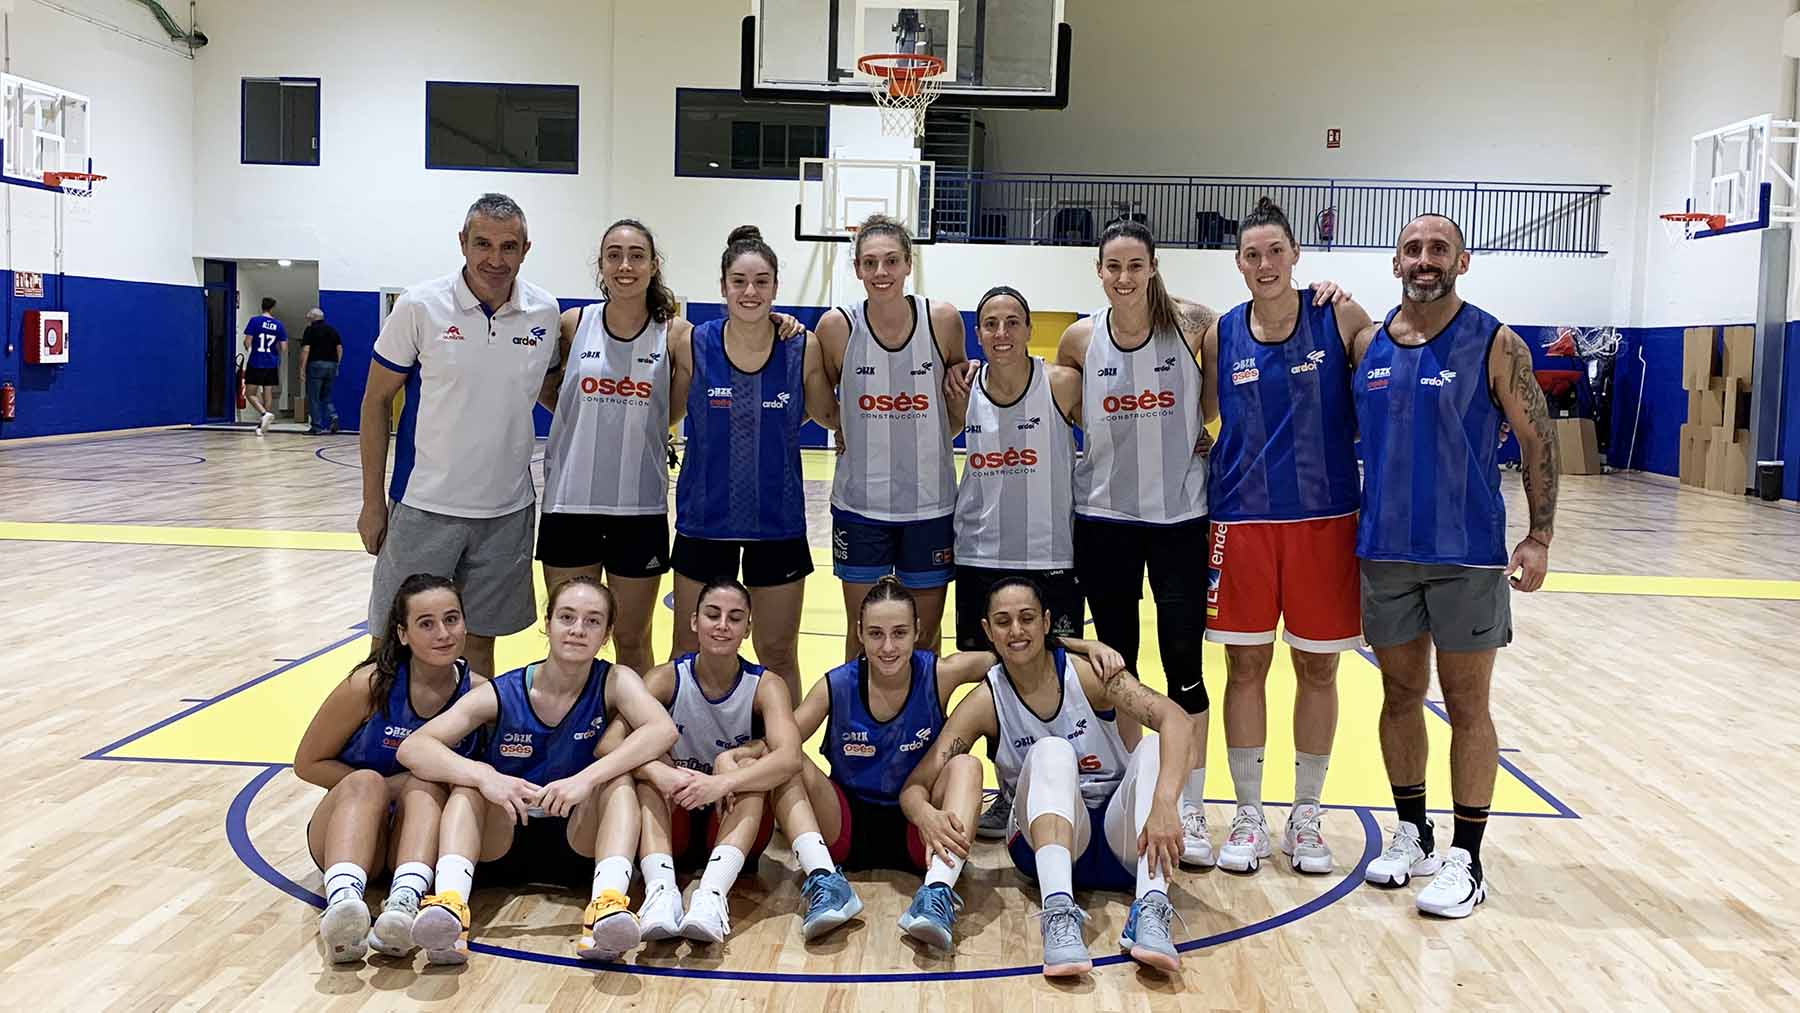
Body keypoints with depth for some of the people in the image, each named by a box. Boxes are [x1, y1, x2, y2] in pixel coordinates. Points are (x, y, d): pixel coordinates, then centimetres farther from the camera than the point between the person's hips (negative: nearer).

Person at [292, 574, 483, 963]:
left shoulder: (479, 693, -7)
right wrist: (386, 788, -12)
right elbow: (308, 763, -1)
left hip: (423, 831, 1)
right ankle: (342, 899, -61)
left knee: (427, 785, -31)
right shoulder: (371, 685, -11)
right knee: (366, 782, -32)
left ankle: (405, 902, -59)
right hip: (352, 827, -1)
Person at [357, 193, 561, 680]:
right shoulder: (420, 306, -8)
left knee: (480, 641, 14)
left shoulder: (544, 312, 0)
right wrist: (372, 502, -3)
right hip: (423, 507, -2)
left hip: (507, 512, 3)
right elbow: (376, 401, -1)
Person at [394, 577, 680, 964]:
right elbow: (412, 747, -19)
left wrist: (587, 778, -40)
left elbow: (663, 729, -29)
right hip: (502, 845, 1)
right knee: (469, 780, -24)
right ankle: (450, 902, -46)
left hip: (579, 844, -1)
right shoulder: (500, 696, -8)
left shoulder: (614, 682, -8)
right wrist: (485, 776, -37)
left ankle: (608, 902, -48)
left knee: (618, 778, -26)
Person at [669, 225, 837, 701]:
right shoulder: (694, 345, -6)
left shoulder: (804, 349, -5)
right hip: (705, 521, 0)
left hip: (778, 523, 0)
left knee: (778, 655, 13)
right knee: (689, 654, 12)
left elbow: (827, 415, 9)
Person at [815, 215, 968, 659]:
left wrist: (930, 440, -2)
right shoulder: (838, 326, -7)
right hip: (860, 502, 0)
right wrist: (852, 434, -4)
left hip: (930, 503, 0)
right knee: (862, 633, 9)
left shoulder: (943, 320, -6)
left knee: (924, 635, 11)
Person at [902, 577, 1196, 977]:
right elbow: (915, 784, -10)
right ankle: (1059, 913, -46)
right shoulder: (986, 701, -5)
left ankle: (1150, 912, -41)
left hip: (1123, 840, 1)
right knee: (1051, 752, -29)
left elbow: (1177, 721, -25)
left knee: (1154, 746, -27)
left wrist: (1164, 804, -43)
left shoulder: (1088, 674, -9)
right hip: (1046, 843, 0)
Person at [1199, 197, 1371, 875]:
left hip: (1324, 517, -1)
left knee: (1317, 668, 8)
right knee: (1245, 667, 6)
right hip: (1243, 518, 1)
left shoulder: (1339, 319, -3)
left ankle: (1306, 816, 24)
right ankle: (1248, 815, 20)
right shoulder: (1221, 335, 3)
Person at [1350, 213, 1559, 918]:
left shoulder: (1496, 345, -5)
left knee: (1466, 704, 4)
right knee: (1400, 694, 13)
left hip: (1467, 552, -4)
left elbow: (1537, 439, -4)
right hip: (1385, 549, 4)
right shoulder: (1367, 345, 5)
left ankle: (1466, 859, 13)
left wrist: (1540, 536, -9)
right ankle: (1411, 834, 28)